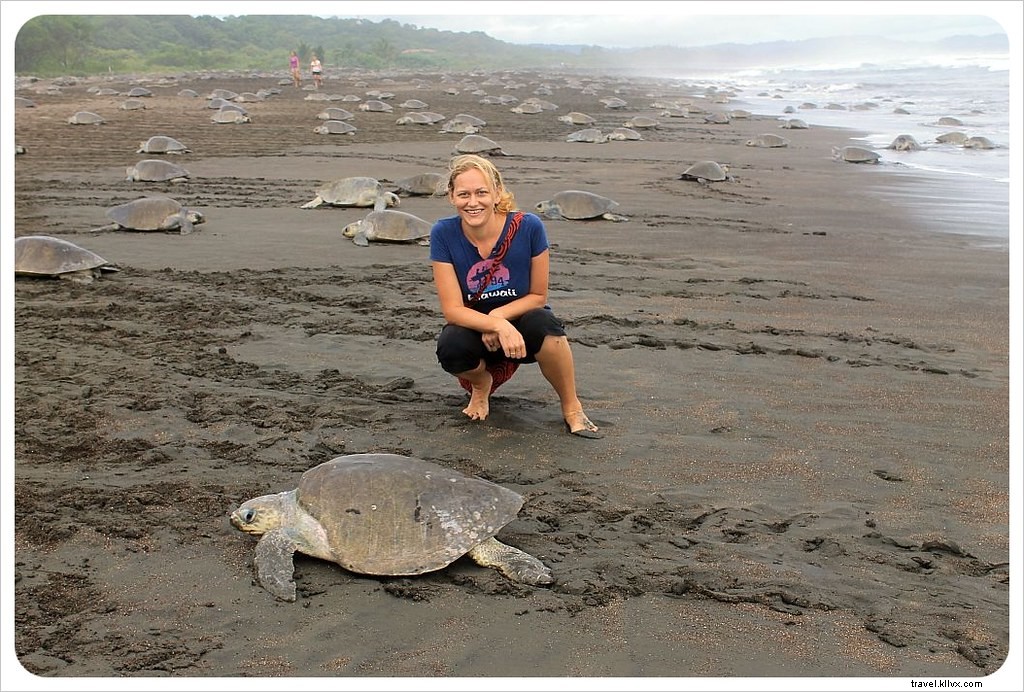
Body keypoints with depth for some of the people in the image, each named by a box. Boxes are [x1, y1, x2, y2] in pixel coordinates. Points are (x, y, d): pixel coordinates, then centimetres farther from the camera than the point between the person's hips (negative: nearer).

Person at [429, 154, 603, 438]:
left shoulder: (528, 227, -19)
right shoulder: (443, 234, -16)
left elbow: (538, 296, -8)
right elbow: (452, 308, -18)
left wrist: (498, 314, -26)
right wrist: (498, 326, -35)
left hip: (521, 326, -1)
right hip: (474, 329, 1)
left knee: (542, 322, -35)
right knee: (450, 346, -33)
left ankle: (571, 408, -11)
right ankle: (481, 383, 6)